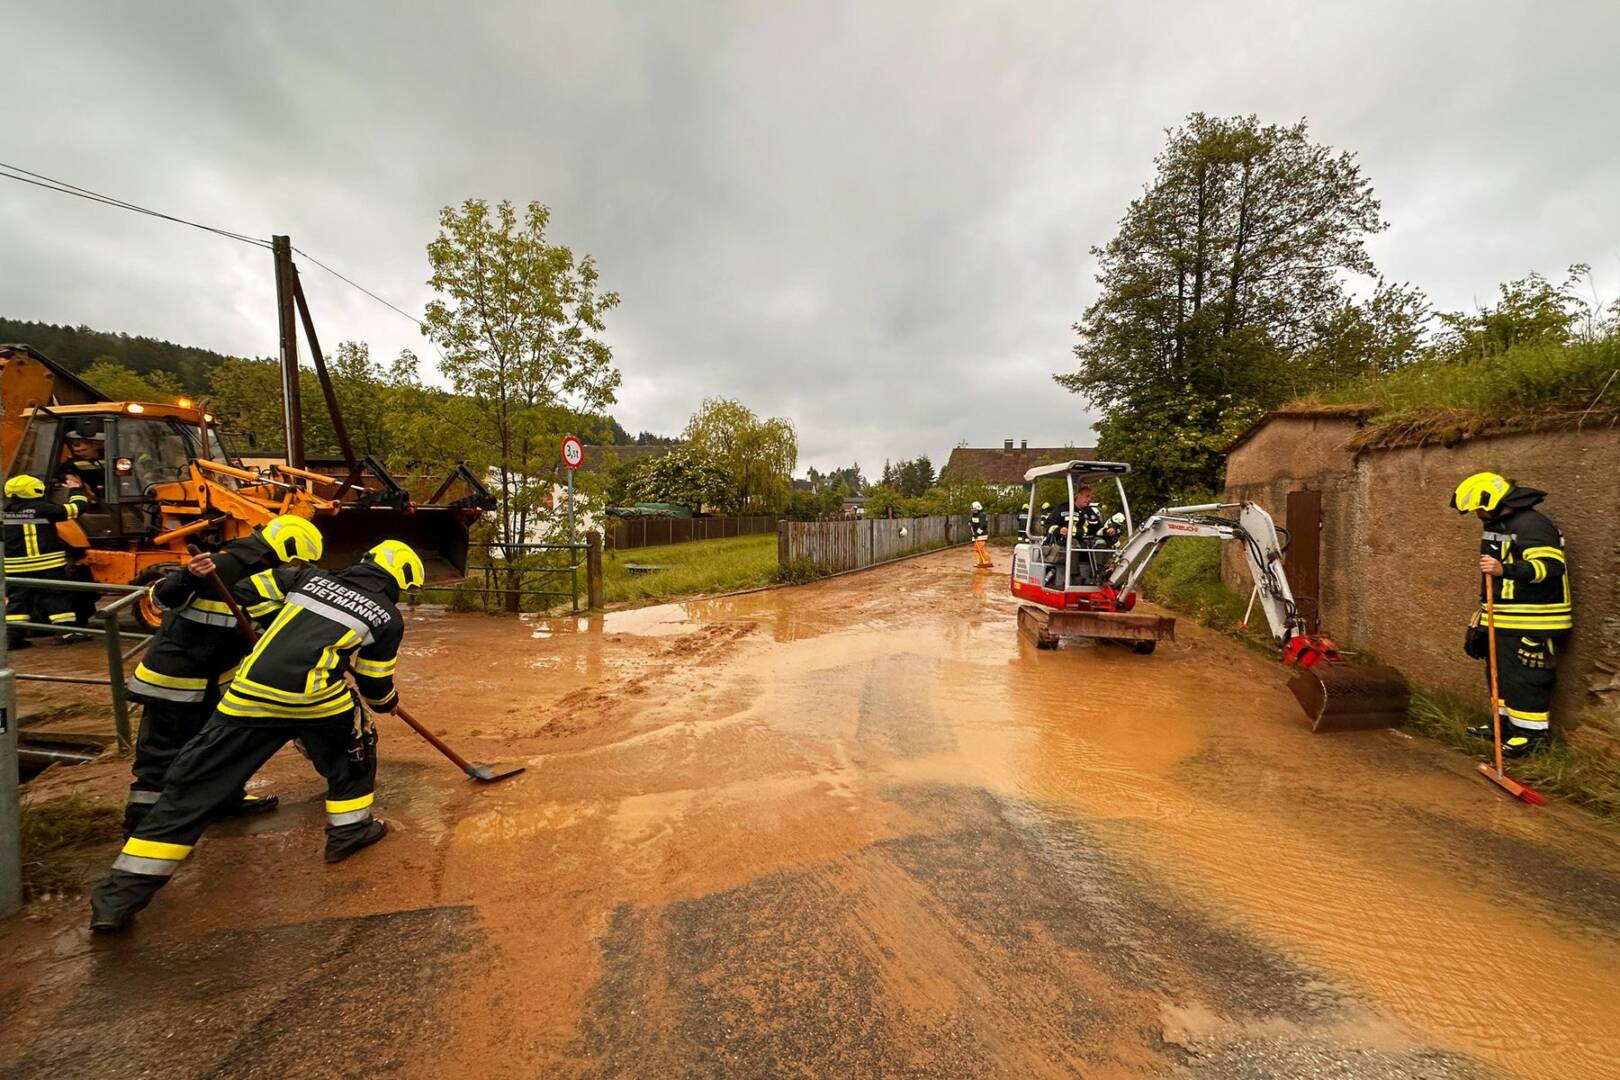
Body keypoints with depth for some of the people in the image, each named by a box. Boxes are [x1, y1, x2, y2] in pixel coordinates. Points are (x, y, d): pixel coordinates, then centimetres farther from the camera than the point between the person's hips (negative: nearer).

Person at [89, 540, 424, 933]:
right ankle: (350, 830, 32)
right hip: (317, 697, -3)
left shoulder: (310, 577, 17)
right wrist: (388, 701, 31)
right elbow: (374, 682, 12)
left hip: (251, 693, 3)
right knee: (353, 751, 25)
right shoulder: (389, 617, 7)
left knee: (195, 784, 12)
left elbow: (243, 591, 18)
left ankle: (121, 895, 15)